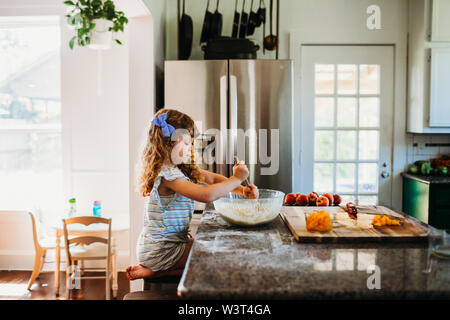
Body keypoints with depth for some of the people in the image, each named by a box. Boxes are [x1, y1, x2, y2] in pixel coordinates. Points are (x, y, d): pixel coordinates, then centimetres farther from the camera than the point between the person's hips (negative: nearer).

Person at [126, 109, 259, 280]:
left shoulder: (180, 168, 7)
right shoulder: (167, 174, -25)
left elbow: (213, 179, 10)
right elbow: (206, 195, -36)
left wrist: (242, 190, -4)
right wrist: (236, 179, -23)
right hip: (161, 250, -9)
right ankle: (154, 271, -3)